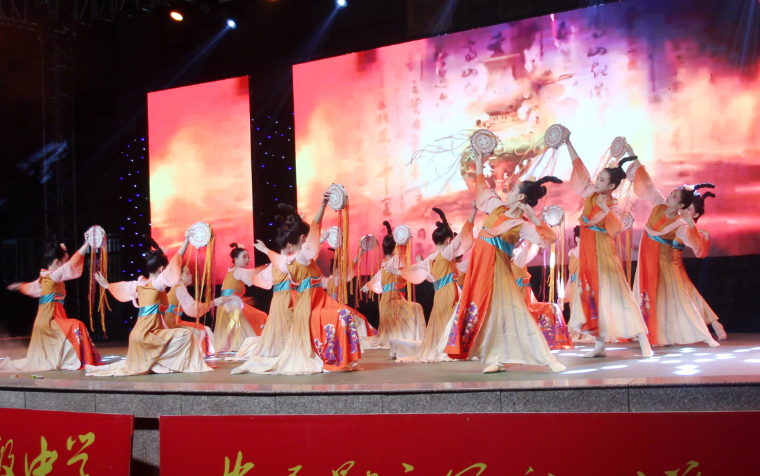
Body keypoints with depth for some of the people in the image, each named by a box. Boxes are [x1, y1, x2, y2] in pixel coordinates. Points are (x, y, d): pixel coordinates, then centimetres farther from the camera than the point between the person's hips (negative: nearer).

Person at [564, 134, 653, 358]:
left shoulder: (614, 207, -10)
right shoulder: (590, 192, 4)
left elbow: (617, 229, -26)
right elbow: (578, 167, 4)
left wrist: (605, 209, -32)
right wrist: (568, 143, 1)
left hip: (604, 253, -6)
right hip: (587, 252, 6)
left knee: (615, 295, -9)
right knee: (591, 297, 8)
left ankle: (644, 343, -5)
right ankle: (599, 346, 16)